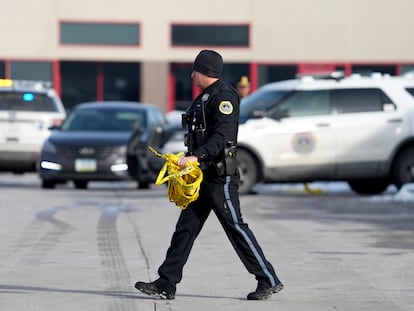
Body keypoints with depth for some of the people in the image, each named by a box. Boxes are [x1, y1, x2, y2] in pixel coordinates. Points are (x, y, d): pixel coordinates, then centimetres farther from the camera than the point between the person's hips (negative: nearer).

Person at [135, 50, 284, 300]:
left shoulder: (224, 96, -13)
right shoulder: (206, 96, 18)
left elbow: (222, 136, -24)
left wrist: (196, 157, -32)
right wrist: (191, 160, 22)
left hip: (221, 177, -10)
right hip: (204, 176, 10)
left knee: (236, 228, -6)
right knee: (186, 228, 5)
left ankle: (269, 281, 2)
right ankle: (166, 285, 3)